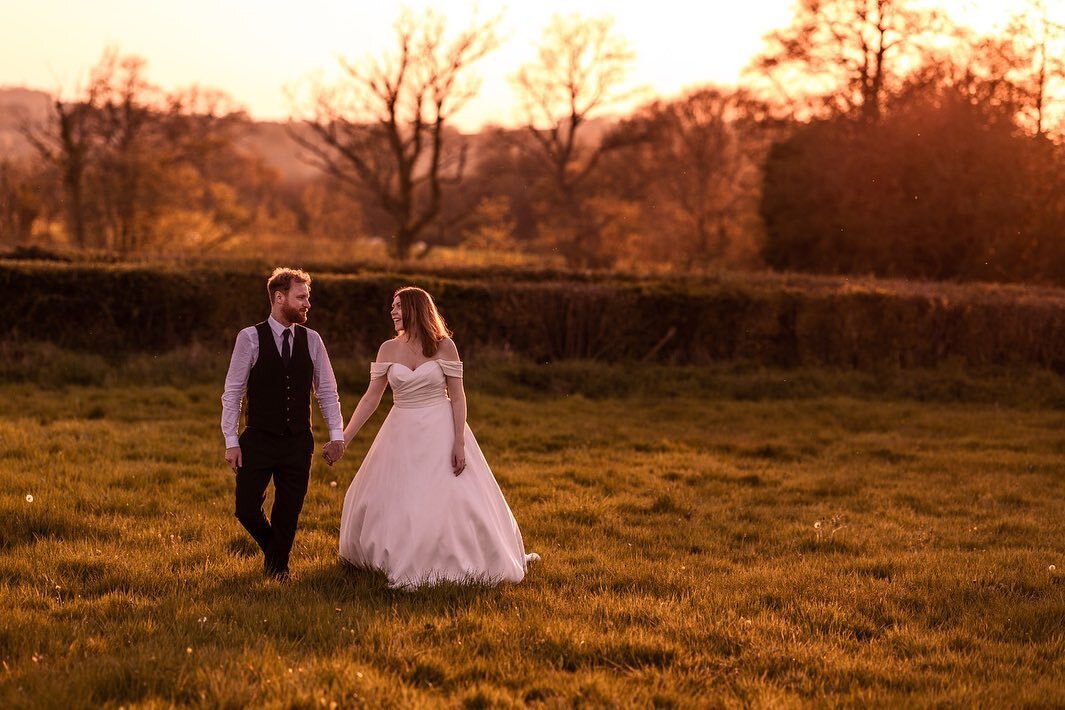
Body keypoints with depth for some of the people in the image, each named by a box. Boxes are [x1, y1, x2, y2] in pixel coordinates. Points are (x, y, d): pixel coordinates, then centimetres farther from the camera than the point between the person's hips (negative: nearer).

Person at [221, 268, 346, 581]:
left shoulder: (311, 340, 3)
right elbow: (232, 392, -4)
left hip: (298, 443, 2)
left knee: (289, 513, 7)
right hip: (258, 441, -2)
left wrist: (336, 434, 1)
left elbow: (327, 390, 9)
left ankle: (278, 565, 30)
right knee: (247, 509, -2)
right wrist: (231, 441, -7)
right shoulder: (250, 338, -6)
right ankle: (272, 550, 28)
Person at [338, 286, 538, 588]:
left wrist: (459, 443, -13)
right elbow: (371, 397, 1)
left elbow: (457, 397, -7)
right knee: (387, 501, 9)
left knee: (453, 499, -2)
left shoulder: (443, 346, -8)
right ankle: (403, 562, 30)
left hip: (440, 433, -4)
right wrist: (343, 438, -4)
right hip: (402, 435, 4)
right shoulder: (388, 349, 1)